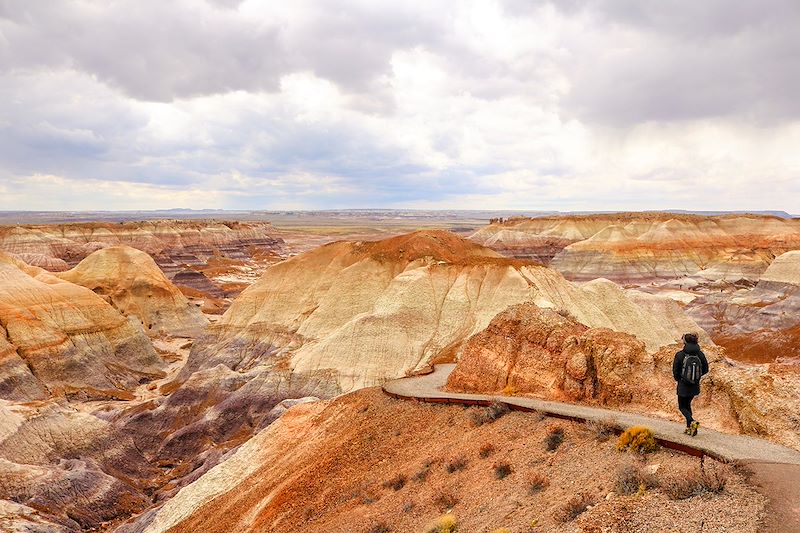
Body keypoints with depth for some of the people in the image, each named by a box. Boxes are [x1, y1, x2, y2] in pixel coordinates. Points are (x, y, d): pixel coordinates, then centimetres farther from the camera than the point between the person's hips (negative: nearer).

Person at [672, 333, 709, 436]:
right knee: (687, 404, 24)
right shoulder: (700, 354, -7)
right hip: (695, 386, 5)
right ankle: (689, 428, 25)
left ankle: (693, 422, -13)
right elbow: (705, 369, 3)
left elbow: (675, 372, -11)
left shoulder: (680, 355, -18)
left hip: (683, 386, -5)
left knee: (682, 407, 12)